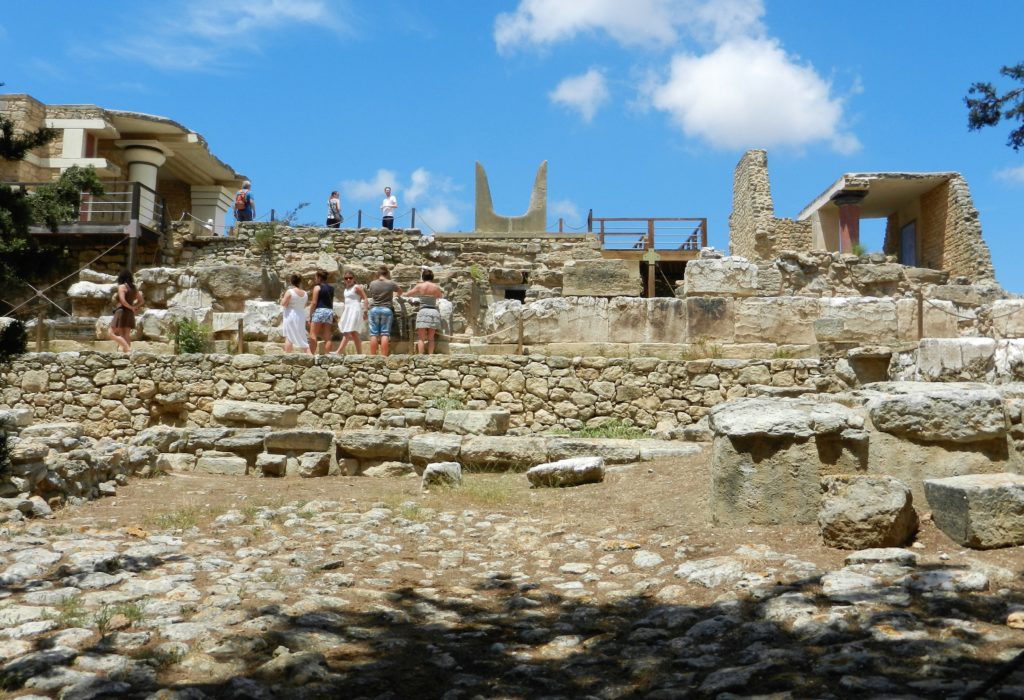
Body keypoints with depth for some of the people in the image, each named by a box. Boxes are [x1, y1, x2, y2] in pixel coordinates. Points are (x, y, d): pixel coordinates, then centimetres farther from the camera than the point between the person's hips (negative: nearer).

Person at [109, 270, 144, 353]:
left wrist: (131, 307, -9)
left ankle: (128, 349, -19)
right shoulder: (133, 288, 12)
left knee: (112, 334, -5)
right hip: (130, 314, 7)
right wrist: (134, 307, 8)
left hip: (122, 312, -7)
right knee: (126, 336, 5)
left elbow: (122, 300, -21)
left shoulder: (122, 286, -9)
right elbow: (141, 301, 19)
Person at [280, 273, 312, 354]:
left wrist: (282, 297, 6)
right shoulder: (305, 294, 3)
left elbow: (283, 304, -12)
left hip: (290, 316, -4)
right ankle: (310, 355, -1)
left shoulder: (289, 291, -11)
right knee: (302, 338, 8)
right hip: (301, 316, 4)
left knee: (288, 337, 3)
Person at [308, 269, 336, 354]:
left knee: (313, 335, -5)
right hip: (329, 311, 6)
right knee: (327, 338, 4)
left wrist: (310, 316, -5)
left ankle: (314, 354, -16)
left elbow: (314, 303, -8)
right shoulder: (331, 288, 15)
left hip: (319, 310, -6)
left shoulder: (317, 287, -3)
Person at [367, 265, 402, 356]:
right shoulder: (391, 284, -1)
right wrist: (395, 295, 38)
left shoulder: (372, 283, 1)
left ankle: (372, 356, -2)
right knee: (385, 334, -2)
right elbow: (400, 291, 16)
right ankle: (384, 356, -8)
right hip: (386, 309, -1)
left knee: (374, 334, 1)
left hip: (374, 309, 1)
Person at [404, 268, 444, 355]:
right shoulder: (436, 287, 7)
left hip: (423, 312, -3)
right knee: (431, 338, 8)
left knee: (421, 338, -2)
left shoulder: (419, 286, 1)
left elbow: (407, 294, 12)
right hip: (434, 312, 3)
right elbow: (440, 296, 28)